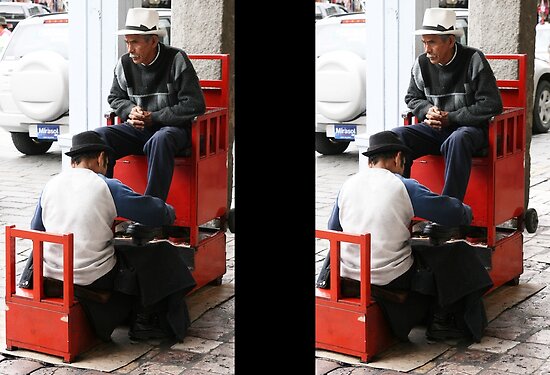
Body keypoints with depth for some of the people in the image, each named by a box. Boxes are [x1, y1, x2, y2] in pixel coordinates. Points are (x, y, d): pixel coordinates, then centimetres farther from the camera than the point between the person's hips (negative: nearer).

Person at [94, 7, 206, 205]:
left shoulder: (176, 60, -10)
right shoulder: (125, 63, 3)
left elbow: (194, 105, -13)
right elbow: (115, 98, 20)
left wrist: (153, 118, -14)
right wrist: (130, 111, -4)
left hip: (173, 127, -5)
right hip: (137, 128, 5)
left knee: (159, 141, -40)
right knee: (99, 136, -20)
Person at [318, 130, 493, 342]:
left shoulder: (348, 185, 4)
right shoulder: (404, 187, -10)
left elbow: (333, 230, 16)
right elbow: (454, 213, -4)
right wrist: (467, 212, 20)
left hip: (348, 276, 6)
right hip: (392, 280, -6)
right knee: (456, 256, 14)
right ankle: (441, 321, 21)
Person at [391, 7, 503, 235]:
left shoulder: (473, 60, -9)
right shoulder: (422, 64, 3)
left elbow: (491, 106, -12)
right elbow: (412, 97, 19)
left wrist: (450, 118, -16)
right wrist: (428, 110, -5)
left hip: (469, 128, -5)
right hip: (435, 129, 5)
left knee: (457, 141, -40)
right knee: (396, 137, -21)